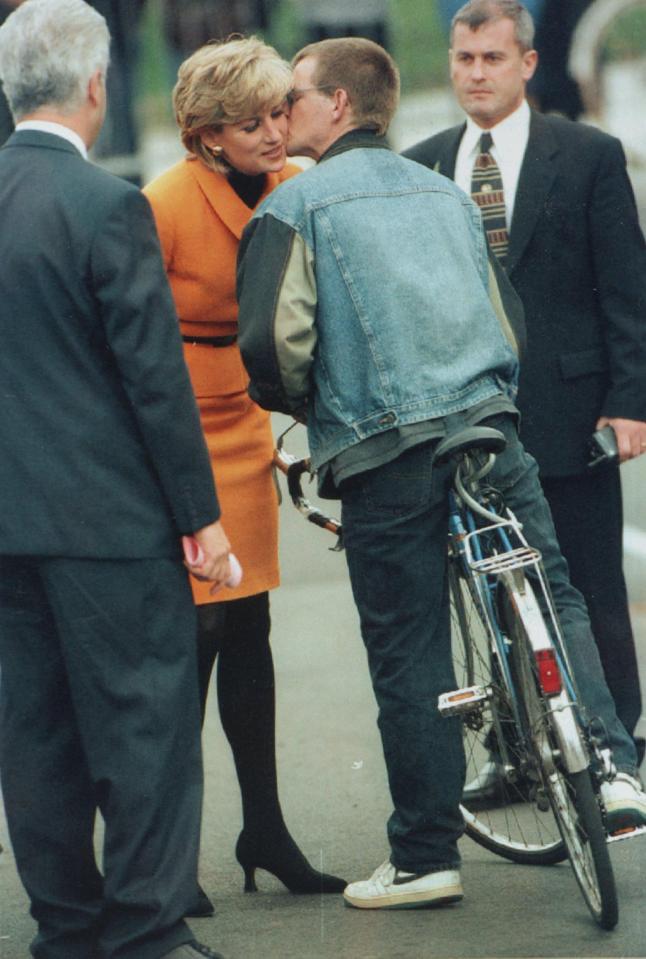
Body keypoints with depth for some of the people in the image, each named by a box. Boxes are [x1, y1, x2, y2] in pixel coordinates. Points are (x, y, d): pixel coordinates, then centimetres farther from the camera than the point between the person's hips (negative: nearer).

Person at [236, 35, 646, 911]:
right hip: (492, 428, 4)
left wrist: (305, 408, 9)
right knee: (553, 598, 15)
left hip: (383, 455, -4)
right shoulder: (445, 191, 19)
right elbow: (509, 315, 20)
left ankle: (426, 859, 7)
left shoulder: (295, 205, 0)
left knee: (409, 659, 1)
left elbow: (273, 343, -10)